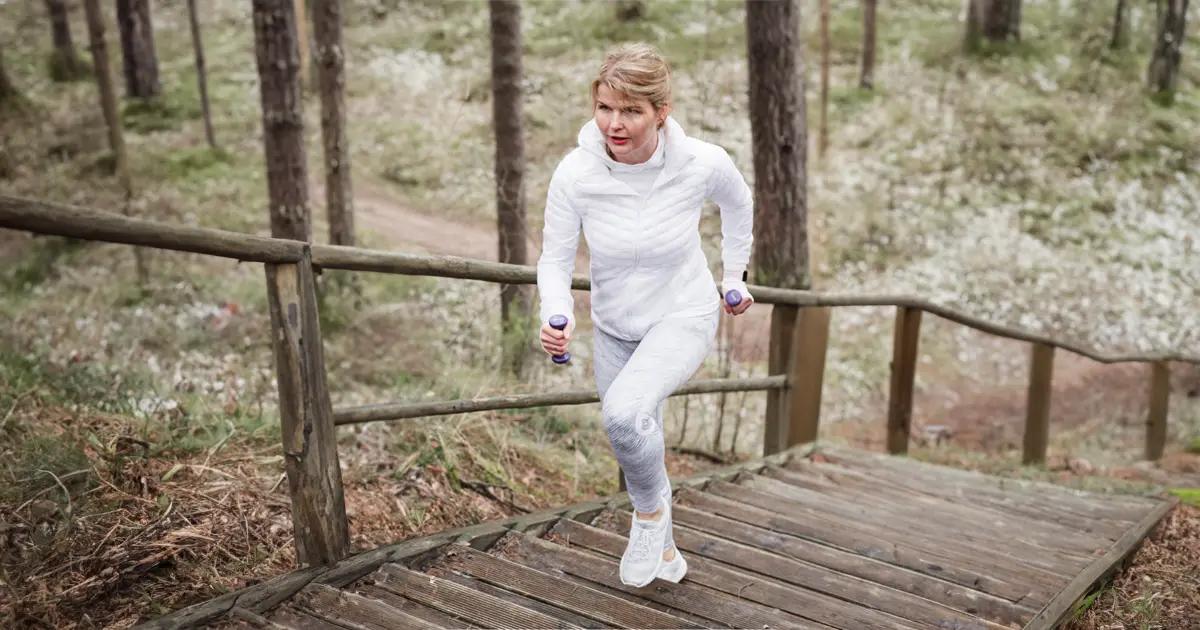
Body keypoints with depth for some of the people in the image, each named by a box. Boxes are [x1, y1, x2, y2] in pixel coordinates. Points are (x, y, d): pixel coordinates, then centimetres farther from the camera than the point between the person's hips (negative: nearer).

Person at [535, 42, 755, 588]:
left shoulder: (703, 164, -22)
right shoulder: (575, 173, -22)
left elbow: (738, 204, 2)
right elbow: (555, 258, -12)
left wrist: (735, 275, 9)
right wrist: (557, 317, -31)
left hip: (684, 318, -3)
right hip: (613, 327, 3)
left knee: (624, 413, -31)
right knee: (635, 446, 18)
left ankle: (651, 513, 1)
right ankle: (662, 549, 46)